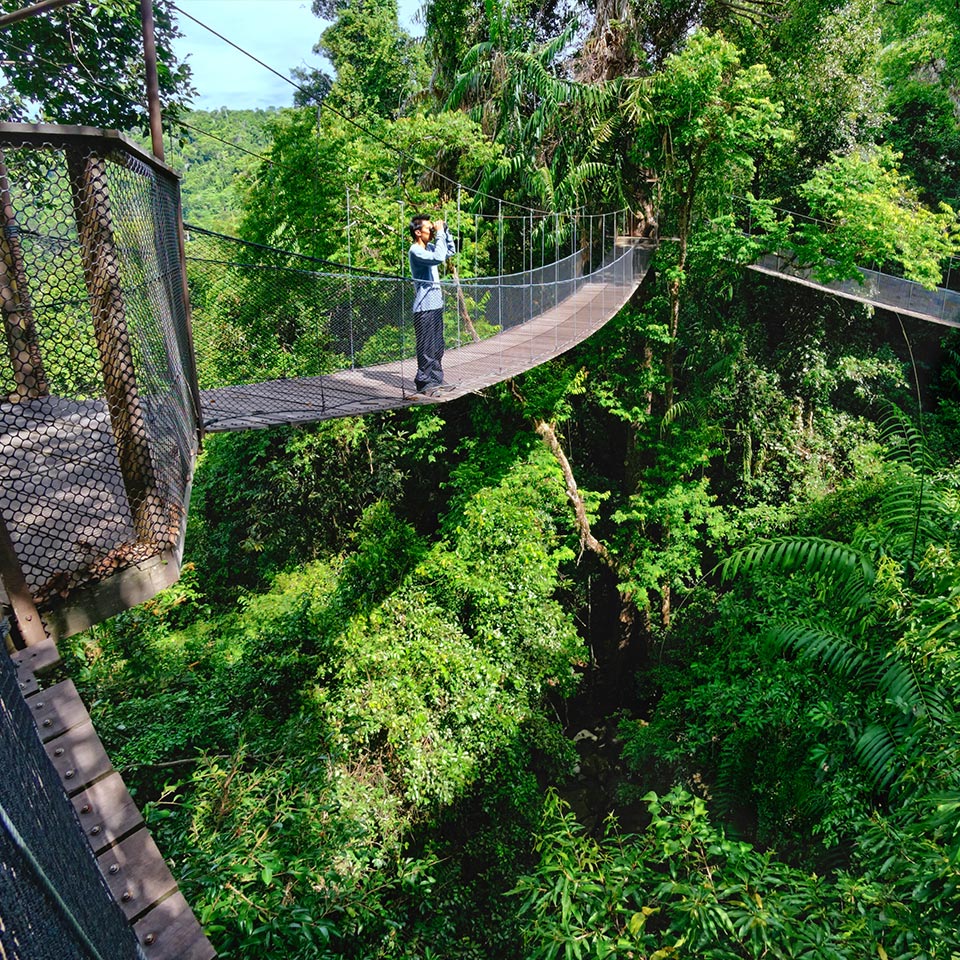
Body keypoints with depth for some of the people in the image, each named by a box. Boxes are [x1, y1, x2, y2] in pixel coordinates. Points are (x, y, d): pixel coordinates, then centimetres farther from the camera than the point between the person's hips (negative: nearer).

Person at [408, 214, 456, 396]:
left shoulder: (429, 247, 12)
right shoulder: (415, 250, -14)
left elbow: (450, 251, 25)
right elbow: (438, 258, -29)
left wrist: (444, 230, 11)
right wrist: (439, 234, -19)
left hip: (436, 305, 9)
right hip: (424, 308, -9)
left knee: (437, 348, 14)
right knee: (426, 349, -4)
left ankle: (436, 380, 22)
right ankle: (423, 383, 4)